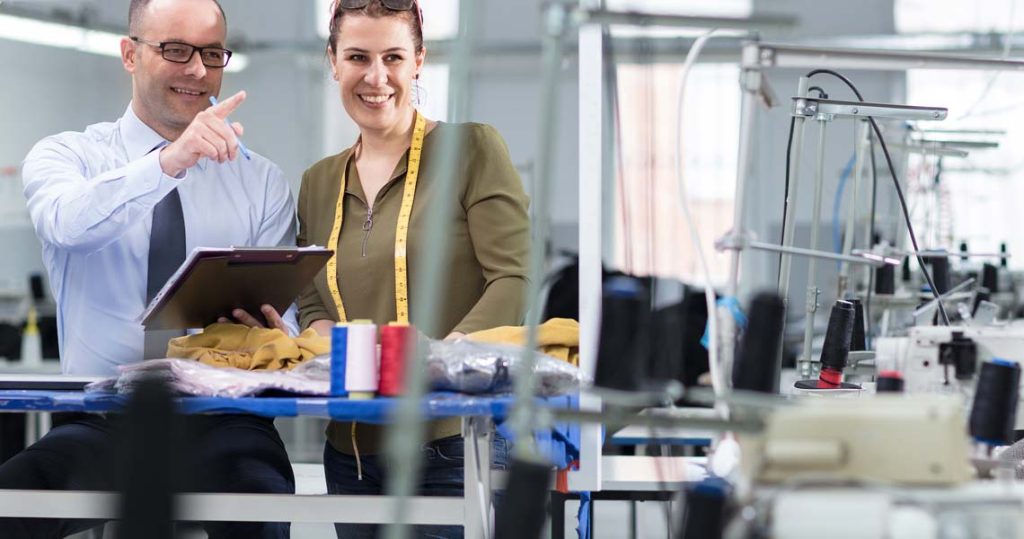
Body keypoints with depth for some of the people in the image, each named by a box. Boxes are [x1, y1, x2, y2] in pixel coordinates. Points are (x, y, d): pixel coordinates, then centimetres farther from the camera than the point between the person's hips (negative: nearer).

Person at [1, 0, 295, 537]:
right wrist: (168, 163, -34)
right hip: (100, 425, -1)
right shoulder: (63, 156, 7)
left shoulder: (262, 183, 14)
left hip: (222, 425, 1)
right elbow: (68, 222, -18)